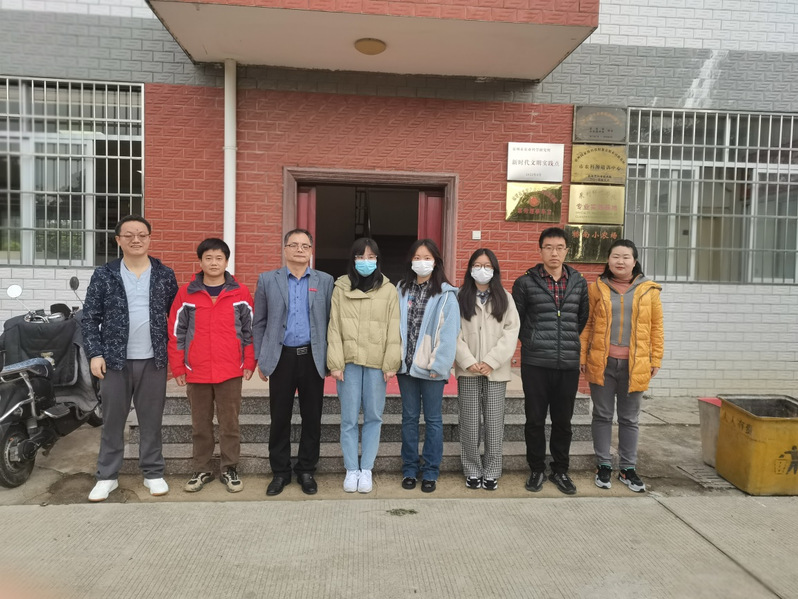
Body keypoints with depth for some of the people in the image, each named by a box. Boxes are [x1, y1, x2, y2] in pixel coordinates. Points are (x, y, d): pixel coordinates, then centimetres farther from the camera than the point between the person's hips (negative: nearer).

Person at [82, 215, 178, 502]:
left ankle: (153, 473, 21)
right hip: (115, 360, 0)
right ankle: (107, 476, 22)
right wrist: (94, 353, -6)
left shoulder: (165, 275, 4)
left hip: (154, 360, 0)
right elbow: (90, 318, 2)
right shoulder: (104, 275, 1)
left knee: (151, 420, 8)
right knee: (112, 420, 9)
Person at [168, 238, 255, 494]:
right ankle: (201, 470, 26)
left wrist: (249, 363, 1)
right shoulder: (186, 293, 2)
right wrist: (177, 367, 2)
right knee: (200, 425, 12)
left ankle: (229, 469, 21)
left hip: (230, 371, -1)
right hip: (196, 372, 1)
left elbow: (249, 330, 4)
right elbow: (176, 332, 4)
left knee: (229, 424, 7)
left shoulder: (240, 293, 1)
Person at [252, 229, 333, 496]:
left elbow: (331, 321, 6)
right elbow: (259, 322, 6)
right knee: (280, 418, 7)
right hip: (281, 357, 0)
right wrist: (260, 358, 2)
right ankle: (280, 472, 23)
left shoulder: (325, 281, 5)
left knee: (312, 418, 8)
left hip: (313, 358, 1)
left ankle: (306, 471, 24)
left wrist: (330, 358, 1)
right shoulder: (267, 280, 5)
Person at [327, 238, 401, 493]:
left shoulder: (388, 290, 3)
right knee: (349, 418, 6)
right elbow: (334, 328, 2)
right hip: (349, 361, 0)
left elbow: (393, 329, 0)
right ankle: (351, 470, 18)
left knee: (373, 417, 6)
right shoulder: (341, 288, 4)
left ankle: (366, 469, 19)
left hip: (377, 363, 0)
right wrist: (335, 363, -5)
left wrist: (391, 363, -6)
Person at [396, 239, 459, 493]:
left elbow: (449, 334, -9)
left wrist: (438, 365, -14)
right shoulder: (402, 289, 7)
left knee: (433, 419, 7)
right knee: (409, 418, 12)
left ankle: (430, 472, 19)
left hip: (431, 367, -3)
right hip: (406, 364, 3)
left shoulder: (446, 294, -5)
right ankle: (409, 469, 24)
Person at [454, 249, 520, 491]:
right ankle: (472, 471, 17)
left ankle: (491, 472, 16)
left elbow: (511, 332, -2)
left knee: (494, 424, 3)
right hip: (468, 370, 0)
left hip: (496, 371, 0)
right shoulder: (461, 298, 5)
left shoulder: (505, 298, 6)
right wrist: (468, 361, -13)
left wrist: (491, 361, -11)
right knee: (470, 424, 4)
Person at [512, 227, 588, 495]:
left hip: (569, 364, 2)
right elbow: (515, 319, 5)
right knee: (535, 419, 6)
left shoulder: (579, 283, 7)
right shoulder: (525, 282, -2)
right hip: (535, 364, -2)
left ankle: (560, 470, 27)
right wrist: (532, 341, 8)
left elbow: (583, 318, 18)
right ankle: (537, 470, 22)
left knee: (563, 420, 11)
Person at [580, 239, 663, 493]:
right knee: (602, 416, 9)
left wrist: (656, 359, 2)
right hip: (601, 363, 0)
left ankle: (628, 469, 24)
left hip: (634, 365, 1)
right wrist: (582, 356, -1)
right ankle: (603, 465, 22)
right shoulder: (596, 288, 3)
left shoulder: (649, 290, 4)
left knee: (629, 419, 11)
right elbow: (587, 325, 3)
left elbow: (656, 328, 5)